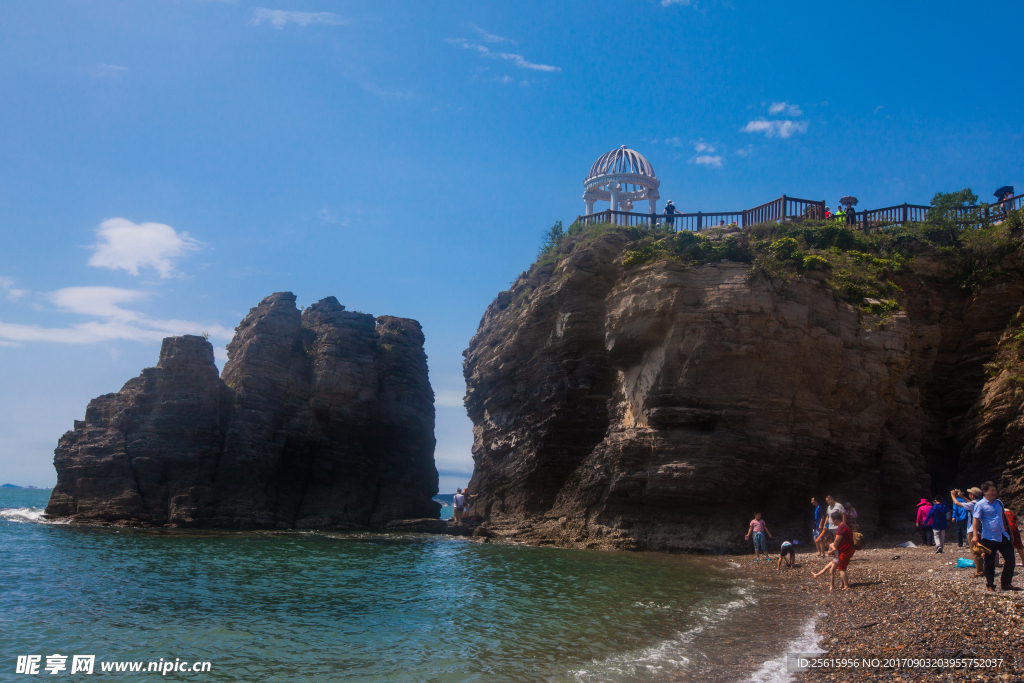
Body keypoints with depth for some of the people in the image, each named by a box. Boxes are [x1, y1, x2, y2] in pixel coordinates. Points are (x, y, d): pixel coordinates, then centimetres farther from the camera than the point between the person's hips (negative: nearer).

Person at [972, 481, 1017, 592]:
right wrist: (975, 535, -24)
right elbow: (976, 520, -14)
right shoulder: (980, 505, -9)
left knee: (1010, 559, 7)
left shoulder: (999, 503, 11)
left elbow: (1002, 518, 22)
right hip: (989, 538, -6)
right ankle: (989, 585, 14)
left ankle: (1006, 583, 22)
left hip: (1002, 536, 6)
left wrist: (1007, 531, 23)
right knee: (990, 563, 2)